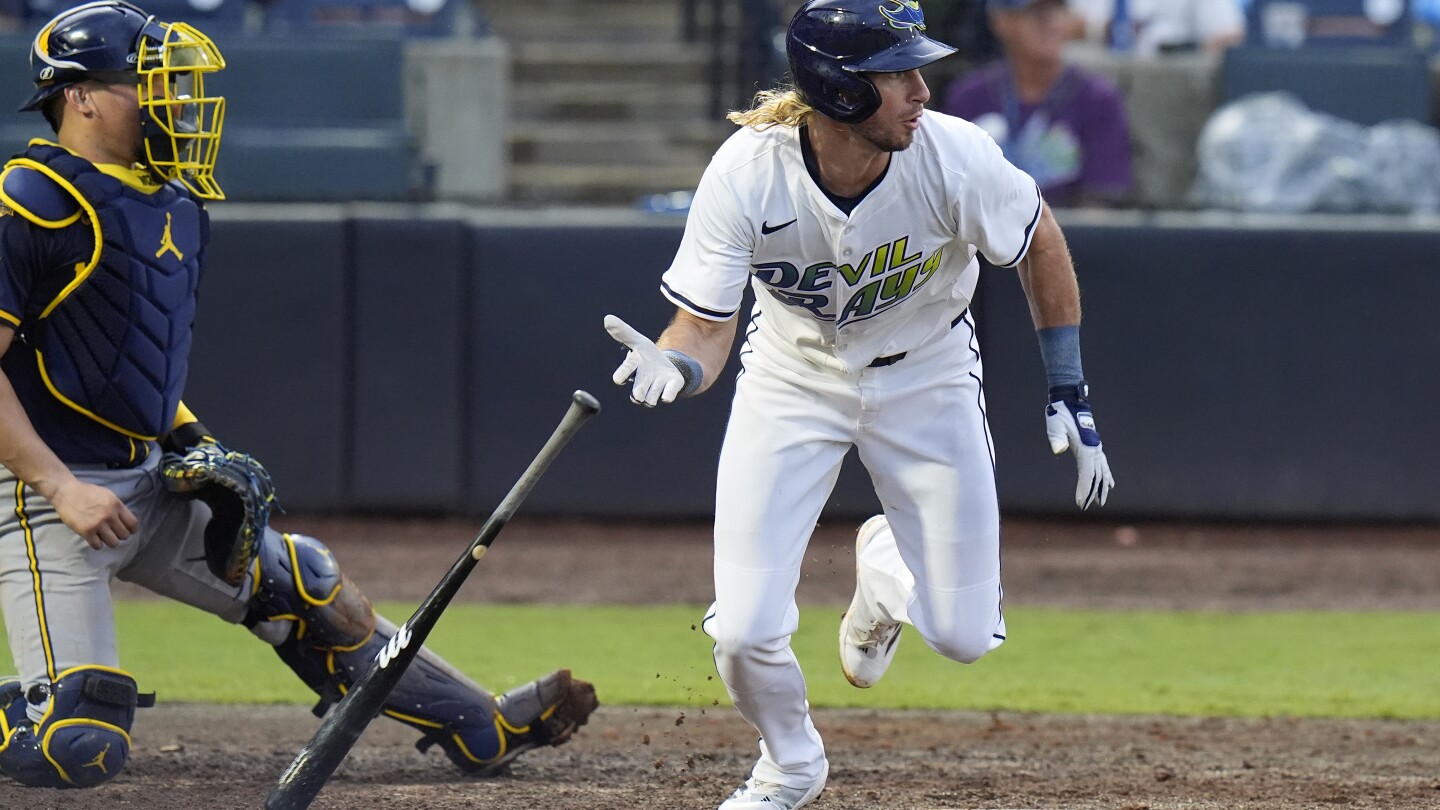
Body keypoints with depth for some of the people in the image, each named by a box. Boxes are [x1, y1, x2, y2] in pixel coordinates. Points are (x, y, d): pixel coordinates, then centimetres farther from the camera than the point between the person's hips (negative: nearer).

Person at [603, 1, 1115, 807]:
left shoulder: (954, 157, -28)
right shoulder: (746, 174, -30)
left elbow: (1039, 239, -8)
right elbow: (705, 324, -23)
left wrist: (1070, 392, -7)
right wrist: (675, 366, -47)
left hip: (925, 372, 1)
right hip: (794, 376, -1)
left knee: (964, 635, -2)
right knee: (745, 634, -10)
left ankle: (886, 567, 36)